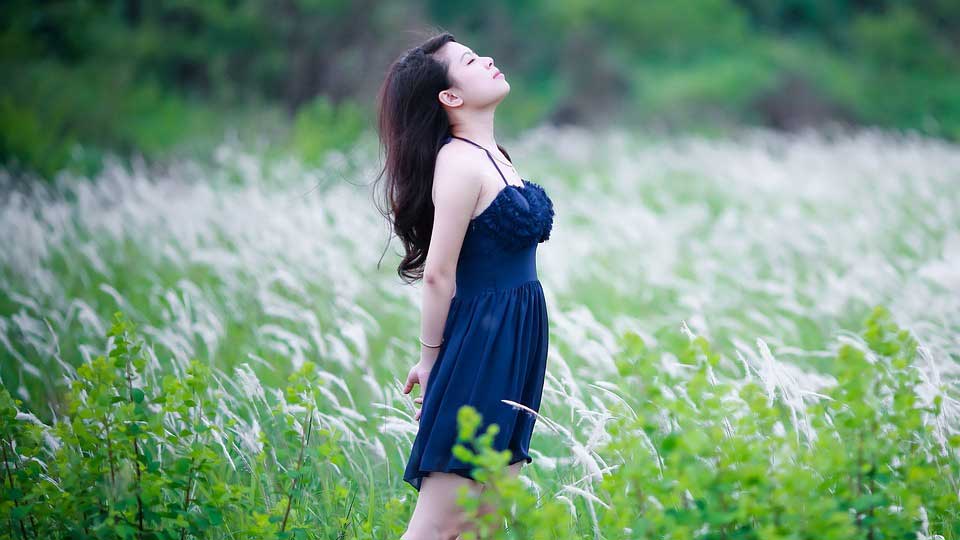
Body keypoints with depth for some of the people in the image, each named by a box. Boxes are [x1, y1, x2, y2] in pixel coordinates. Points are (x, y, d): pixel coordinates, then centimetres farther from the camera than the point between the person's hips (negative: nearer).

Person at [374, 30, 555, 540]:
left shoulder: (492, 155, 12)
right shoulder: (459, 162, -17)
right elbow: (439, 273, -16)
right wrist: (431, 358, -6)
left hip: (513, 344, 9)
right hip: (481, 344, -9)